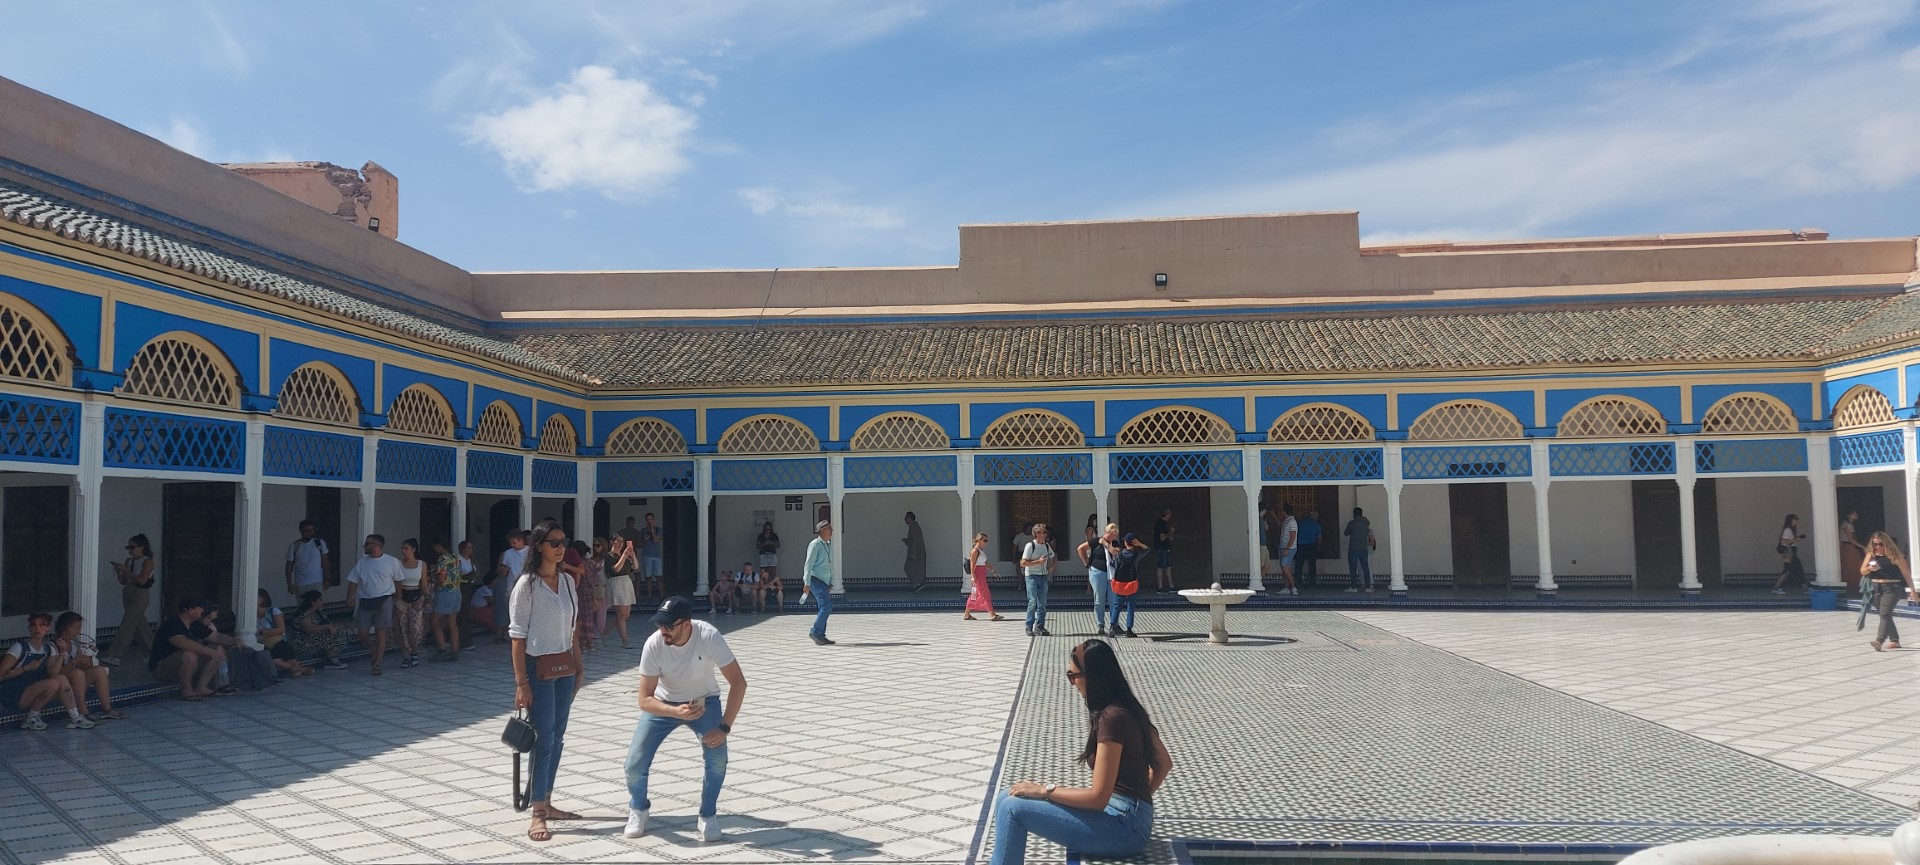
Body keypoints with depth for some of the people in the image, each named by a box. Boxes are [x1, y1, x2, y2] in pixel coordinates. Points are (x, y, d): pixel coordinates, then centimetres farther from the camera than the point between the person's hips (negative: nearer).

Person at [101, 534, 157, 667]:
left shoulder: (147, 561, -8)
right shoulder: (128, 561, 10)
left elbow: (142, 580, -18)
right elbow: (123, 581, 12)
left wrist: (125, 570, -18)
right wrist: (118, 571, -6)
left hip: (141, 594, -8)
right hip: (127, 593, 8)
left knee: (127, 624, -13)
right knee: (140, 624, 14)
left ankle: (114, 655, -16)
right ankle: (154, 649, 28)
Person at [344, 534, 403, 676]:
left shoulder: (392, 562, -2)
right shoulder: (361, 562, 7)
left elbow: (397, 581, 6)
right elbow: (353, 581, 7)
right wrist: (350, 598, -5)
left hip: (383, 600, -4)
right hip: (365, 601, 4)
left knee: (380, 633, -5)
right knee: (363, 634, 2)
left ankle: (377, 663, 1)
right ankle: (376, 651, 28)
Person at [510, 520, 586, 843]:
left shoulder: (568, 581, 7)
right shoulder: (527, 584, -11)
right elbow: (518, 635, -13)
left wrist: (579, 665, 13)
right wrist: (521, 682, -15)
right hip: (538, 667, -6)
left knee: (557, 738, 12)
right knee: (544, 740, -5)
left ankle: (547, 803, 23)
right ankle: (538, 815, 3)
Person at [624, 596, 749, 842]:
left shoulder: (709, 636, -33)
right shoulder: (653, 645, -29)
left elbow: (738, 682, -27)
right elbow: (645, 700, -22)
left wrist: (724, 727, -32)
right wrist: (677, 712, -39)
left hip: (704, 701, -1)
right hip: (664, 704, 1)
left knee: (717, 759, -23)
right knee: (634, 764, -10)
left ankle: (708, 815, 5)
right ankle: (639, 808, 24)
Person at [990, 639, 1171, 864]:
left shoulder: (1112, 717, -20)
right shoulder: (1127, 708, 9)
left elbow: (1098, 798, -19)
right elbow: (1164, 763, 18)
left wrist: (1045, 789, -11)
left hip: (1123, 825, -10)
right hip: (1126, 816, 10)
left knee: (1013, 808, -16)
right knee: (1009, 799, 2)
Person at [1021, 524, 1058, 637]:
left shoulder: (1047, 545, 9)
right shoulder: (1030, 545, -10)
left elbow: (1054, 558, 25)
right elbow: (1023, 563, -14)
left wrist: (1051, 567, 8)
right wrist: (1039, 561, -18)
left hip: (1043, 576, 6)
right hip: (1032, 576, -6)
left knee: (1042, 603, 6)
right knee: (1032, 602, -10)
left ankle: (1040, 627, 13)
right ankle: (1029, 628, -4)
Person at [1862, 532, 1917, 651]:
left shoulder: (1894, 556, -4)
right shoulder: (1871, 555, 7)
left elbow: (1906, 574, 0)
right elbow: (1862, 571, 8)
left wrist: (1913, 590, 0)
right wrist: (1870, 568, -14)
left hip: (1891, 588, -5)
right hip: (1875, 588, 5)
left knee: (1885, 614, -16)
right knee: (1884, 616, 13)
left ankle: (1879, 641, -28)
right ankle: (1894, 641, 25)